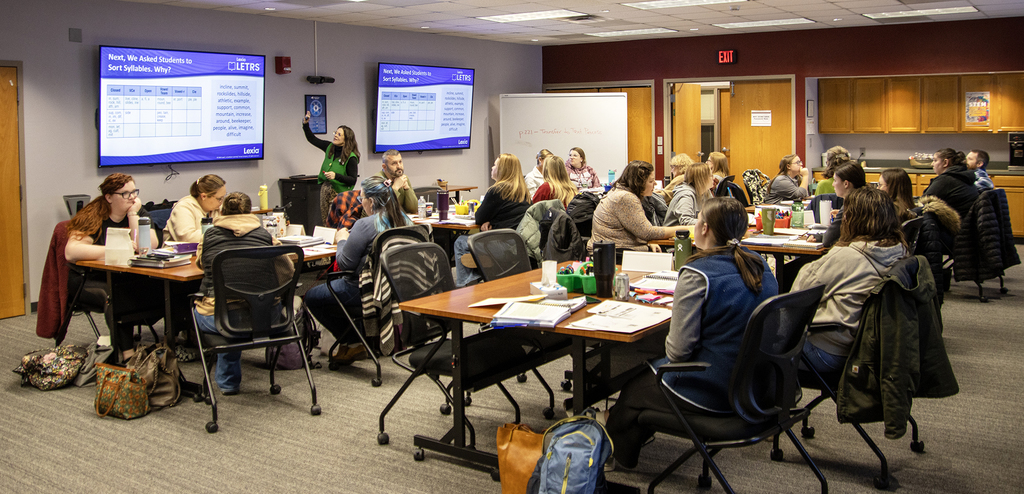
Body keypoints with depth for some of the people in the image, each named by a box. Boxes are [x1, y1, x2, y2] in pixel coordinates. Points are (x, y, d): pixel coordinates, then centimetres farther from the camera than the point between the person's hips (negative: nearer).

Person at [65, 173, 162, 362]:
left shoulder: (139, 212, 8)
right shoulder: (93, 216, -6)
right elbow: (71, 252, -23)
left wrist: (133, 215, -11)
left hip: (134, 279, 4)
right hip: (97, 281, -3)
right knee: (118, 294, -37)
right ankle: (127, 353, -25)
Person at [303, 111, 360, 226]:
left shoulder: (351, 157, -14)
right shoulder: (330, 147, 6)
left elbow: (353, 180, -15)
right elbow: (312, 139, 20)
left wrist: (336, 176, -25)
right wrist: (305, 124, 9)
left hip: (339, 192, -7)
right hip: (324, 189, 7)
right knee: (323, 221, 12)